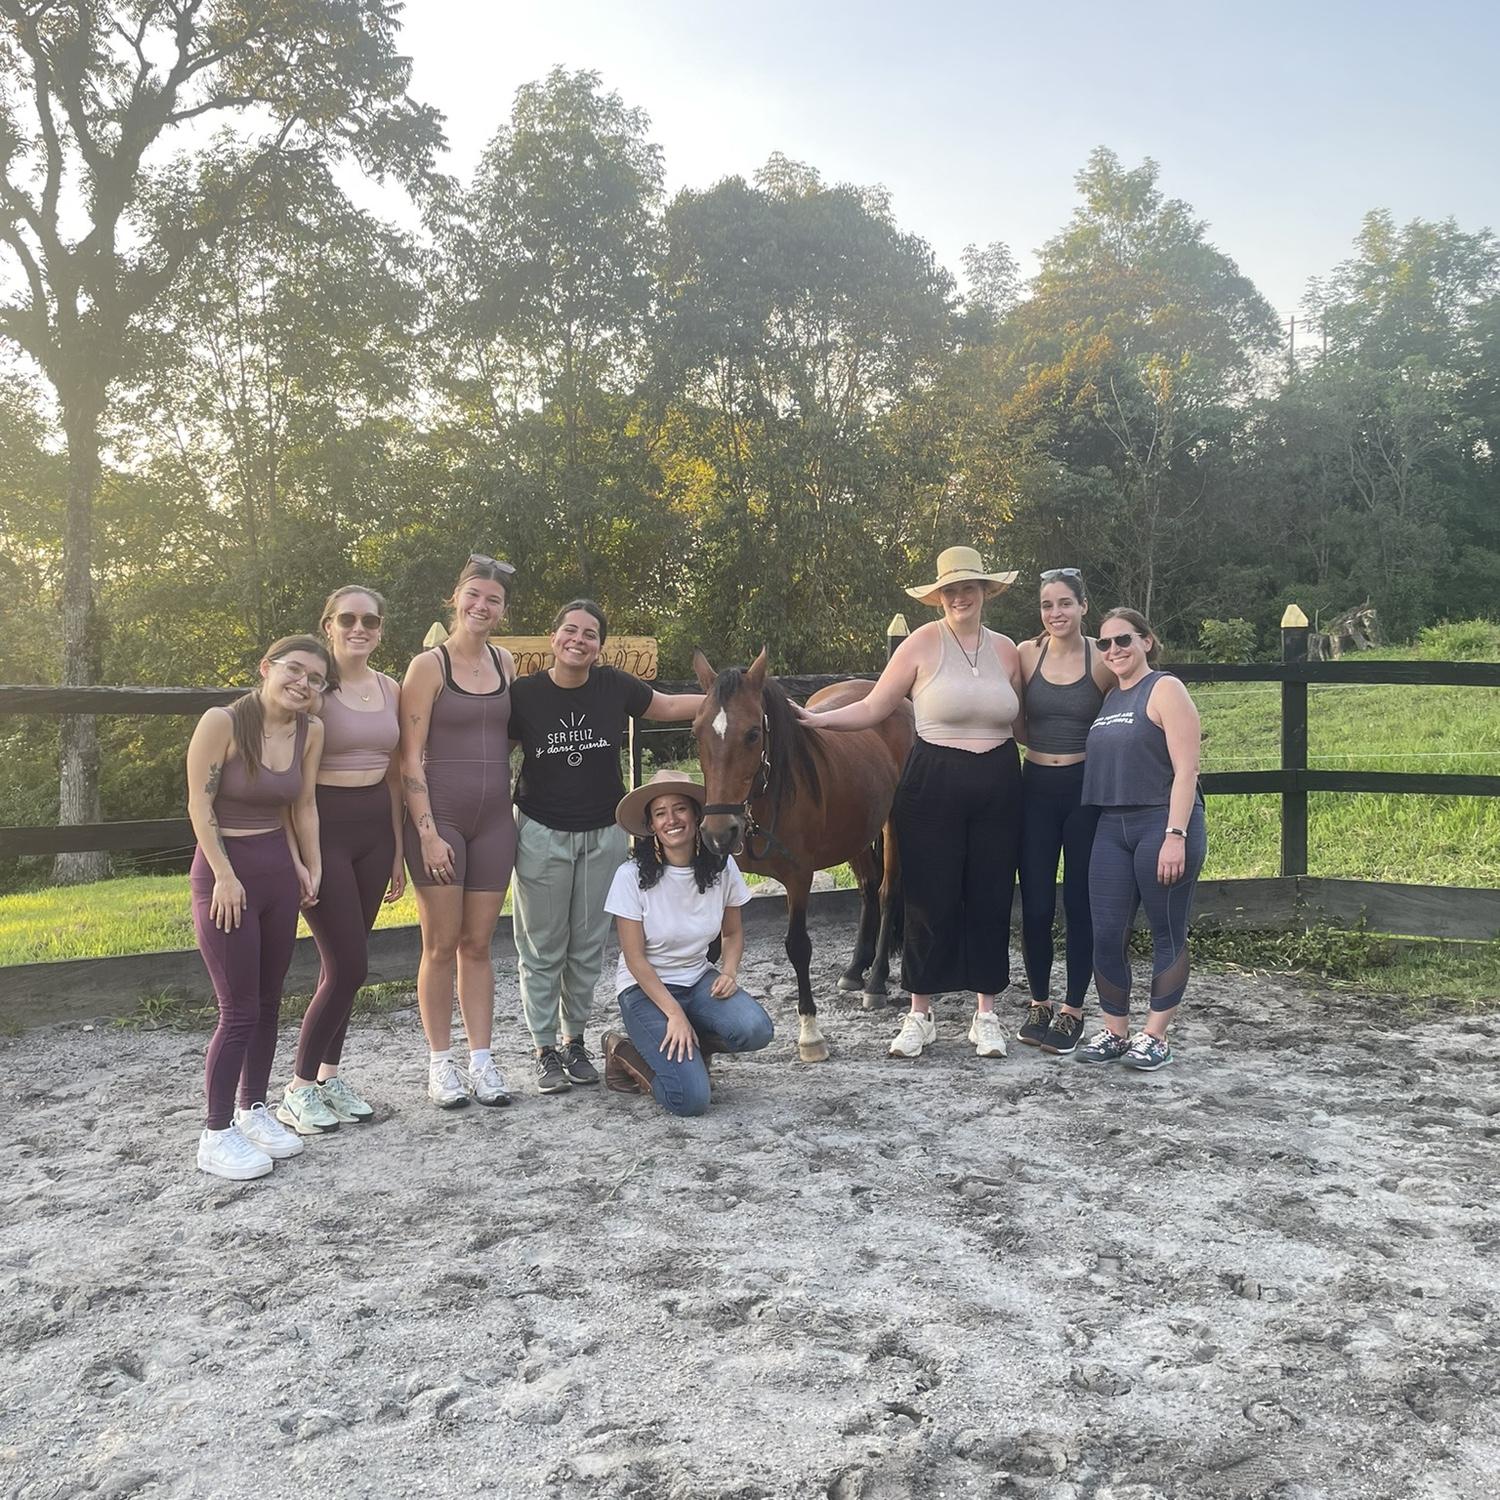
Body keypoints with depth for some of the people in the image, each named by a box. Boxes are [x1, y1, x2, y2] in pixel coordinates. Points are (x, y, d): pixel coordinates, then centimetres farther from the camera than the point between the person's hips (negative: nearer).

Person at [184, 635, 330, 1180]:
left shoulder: (311, 732, 1)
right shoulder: (223, 722, -15)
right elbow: (200, 803, -13)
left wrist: (311, 868, 11)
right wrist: (224, 875, -14)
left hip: (280, 871, 6)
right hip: (226, 871, -6)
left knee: (269, 1002, 13)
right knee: (240, 1011, -4)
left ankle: (254, 1111, 29)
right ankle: (215, 1136, 9)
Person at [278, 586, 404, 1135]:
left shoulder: (389, 690, 10)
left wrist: (397, 852, 16)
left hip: (375, 831, 6)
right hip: (324, 829, -6)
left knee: (345, 963, 11)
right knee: (348, 966, -6)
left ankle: (329, 1076, 24)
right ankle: (299, 1090, 10)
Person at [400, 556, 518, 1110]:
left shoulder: (506, 663, 9)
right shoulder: (429, 665, -6)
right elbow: (411, 757, -9)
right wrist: (428, 832, -15)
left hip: (494, 819, 4)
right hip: (438, 816, -4)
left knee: (478, 944, 9)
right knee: (441, 944, 2)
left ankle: (482, 1061, 16)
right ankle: (440, 1064, 14)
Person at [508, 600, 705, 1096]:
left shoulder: (615, 687, -5)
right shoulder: (524, 695, -10)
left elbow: (669, 706, 10)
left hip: (603, 835, 2)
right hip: (542, 835, -2)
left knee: (588, 947, 12)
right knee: (542, 949, 7)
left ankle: (574, 1041, 28)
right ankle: (545, 1050, 20)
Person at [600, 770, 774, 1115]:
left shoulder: (722, 866, -6)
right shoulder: (633, 874, -17)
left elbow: (733, 932, 10)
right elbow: (635, 958, -13)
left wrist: (729, 973, -10)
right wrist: (674, 1014, -20)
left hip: (698, 979, 4)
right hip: (646, 986, -4)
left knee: (756, 1031, -27)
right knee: (690, 1099, -21)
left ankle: (690, 1048, 3)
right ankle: (624, 1052, 7)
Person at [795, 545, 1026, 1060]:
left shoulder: (1006, 650, 7)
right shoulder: (923, 643, -4)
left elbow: (1020, 726, 15)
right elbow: (871, 709, -6)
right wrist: (815, 718, -17)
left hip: (998, 786, 3)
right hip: (933, 785, -3)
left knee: (991, 898, 9)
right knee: (930, 900, 3)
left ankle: (986, 1013, 23)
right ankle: (920, 1015, 18)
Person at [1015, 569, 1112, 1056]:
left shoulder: (1101, 661, -4)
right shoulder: (1025, 654, 0)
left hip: (1086, 788, -1)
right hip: (1035, 788, 1)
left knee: (1080, 902, 6)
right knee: (1035, 905, 5)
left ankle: (1072, 1010, 19)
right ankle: (1039, 1003, 23)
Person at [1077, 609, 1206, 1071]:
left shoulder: (1165, 690, -6)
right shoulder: (1110, 698, 16)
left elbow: (1185, 769, -13)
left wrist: (1175, 835, -20)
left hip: (1163, 824, -7)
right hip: (1112, 826, 7)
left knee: (1168, 933, 5)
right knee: (1107, 934, 3)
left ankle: (1156, 1037, 14)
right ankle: (1115, 1033, 16)